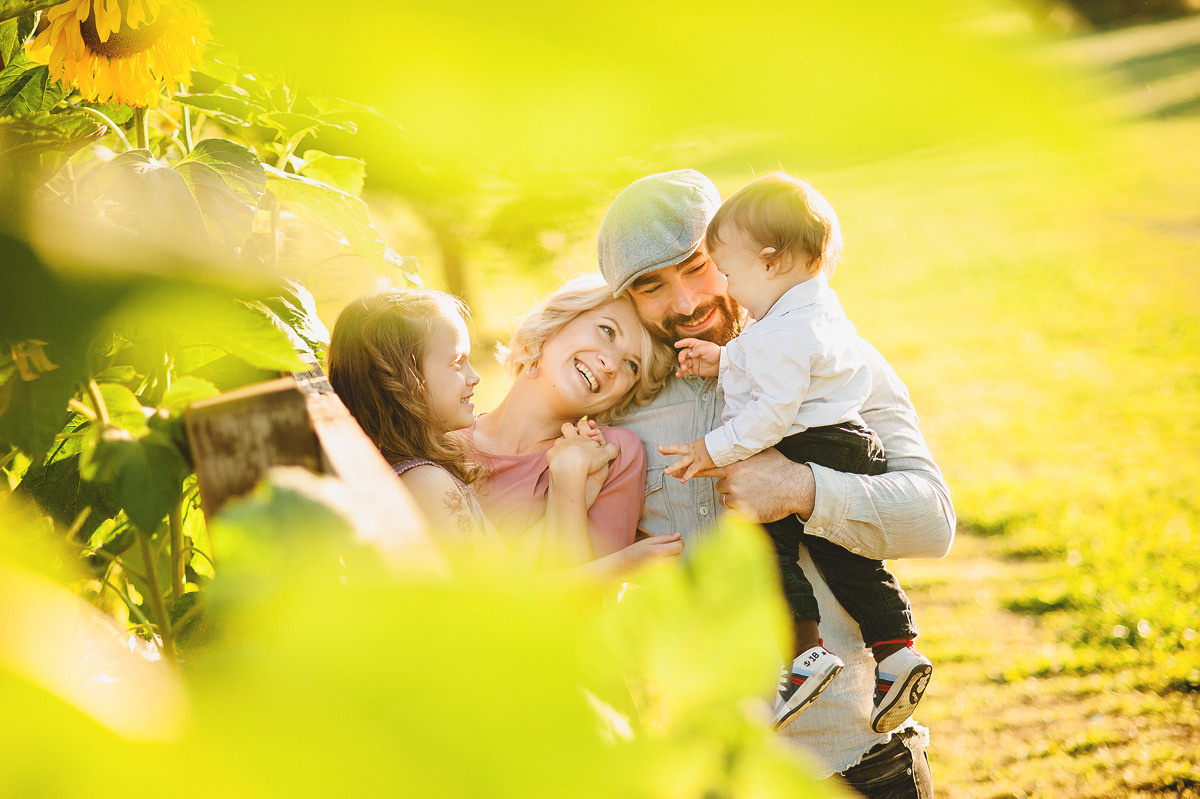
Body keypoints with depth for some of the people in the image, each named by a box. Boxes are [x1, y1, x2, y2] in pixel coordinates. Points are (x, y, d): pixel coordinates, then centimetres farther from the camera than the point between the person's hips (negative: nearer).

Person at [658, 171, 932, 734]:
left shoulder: (786, 332, -20)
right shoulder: (816, 308, 14)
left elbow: (775, 410, -24)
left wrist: (716, 449, -18)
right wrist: (723, 361, 18)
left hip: (807, 452, -10)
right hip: (845, 447, 10)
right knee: (843, 555, 15)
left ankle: (805, 654, -17)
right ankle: (897, 650, 14)